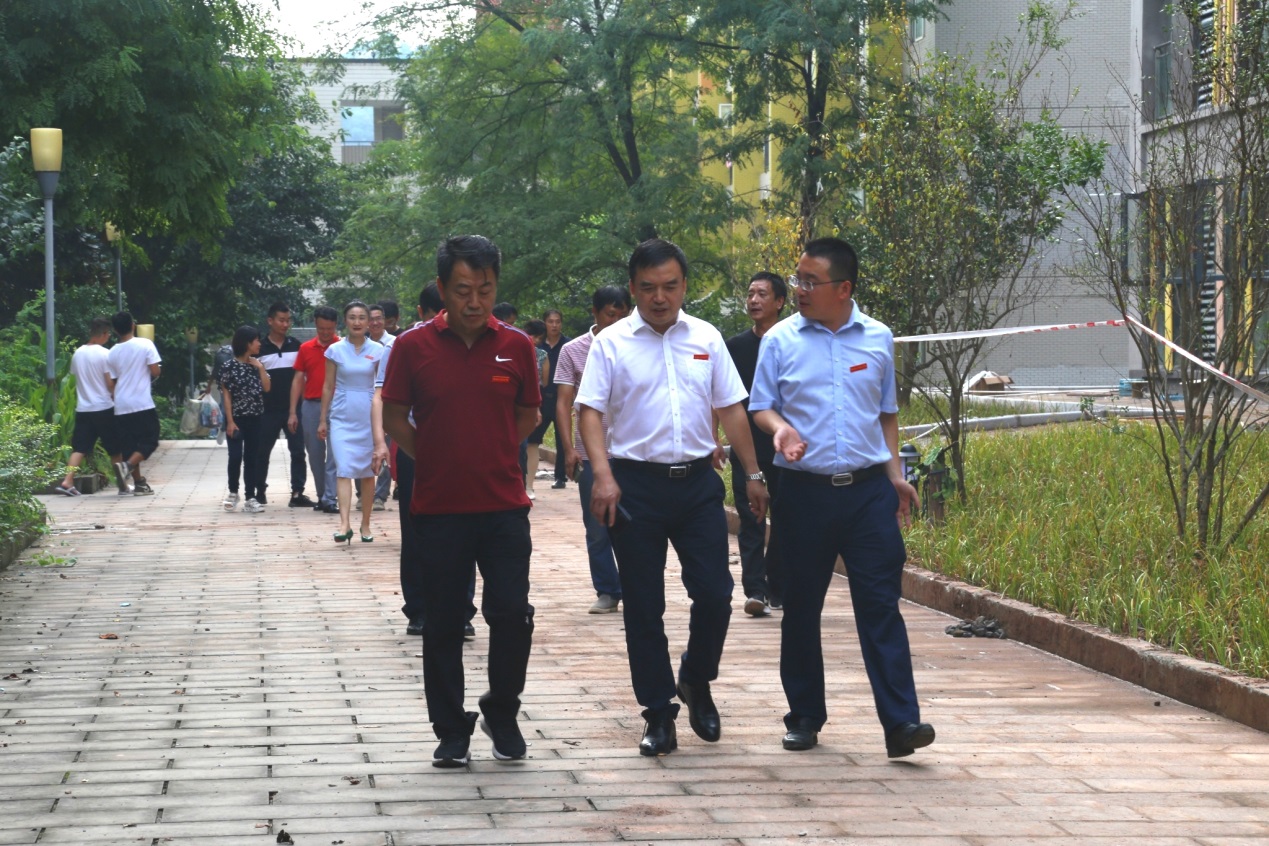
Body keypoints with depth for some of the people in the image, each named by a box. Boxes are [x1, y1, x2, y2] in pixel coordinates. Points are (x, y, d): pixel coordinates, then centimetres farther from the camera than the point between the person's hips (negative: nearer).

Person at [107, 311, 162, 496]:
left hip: (121, 406, 4)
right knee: (149, 441, 4)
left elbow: (112, 382, 8)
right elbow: (155, 371, -9)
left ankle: (139, 483, 11)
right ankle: (127, 465, -19)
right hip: (142, 403, -4)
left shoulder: (112, 354, 5)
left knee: (128, 445, 11)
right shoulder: (145, 344, -6)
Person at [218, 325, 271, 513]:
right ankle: (233, 492, 14)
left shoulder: (258, 364, 8)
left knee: (252, 458, 4)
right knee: (235, 457, -7)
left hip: (255, 419, 4)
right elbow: (226, 395, -7)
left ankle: (251, 498, 7)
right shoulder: (229, 367, -6)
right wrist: (230, 421, -11)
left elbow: (267, 388, 2)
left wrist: (260, 368, -6)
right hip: (236, 418, -4)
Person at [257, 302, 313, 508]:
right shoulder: (260, 348, 0)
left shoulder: (296, 346, 6)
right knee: (262, 452, 8)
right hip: (268, 410, -1)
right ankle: (259, 491, 21)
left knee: (298, 451, -4)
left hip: (293, 409, 1)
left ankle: (297, 493, -2)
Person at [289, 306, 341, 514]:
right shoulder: (306, 348, 9)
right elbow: (298, 380, 10)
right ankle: (322, 496, 19)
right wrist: (293, 412, 5)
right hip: (310, 405, 4)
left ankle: (330, 499, -11)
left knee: (334, 453, -8)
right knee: (315, 455, 9)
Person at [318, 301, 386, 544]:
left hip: (368, 415, 1)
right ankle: (344, 524, -20)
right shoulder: (335, 350, 3)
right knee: (344, 469, -12)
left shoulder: (378, 351, 3)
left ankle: (365, 525, 15)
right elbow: (328, 387, 7)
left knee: (367, 472, 5)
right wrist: (323, 420, 6)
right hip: (342, 416, -1)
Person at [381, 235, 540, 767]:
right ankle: (451, 732, 17)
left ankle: (501, 713, 19)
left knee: (512, 614, -4)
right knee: (442, 625, 6)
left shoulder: (516, 347, 0)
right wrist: (437, 462, 2)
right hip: (438, 507, 0)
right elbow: (394, 418, 4)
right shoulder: (413, 347, -4)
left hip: (504, 504, 1)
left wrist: (492, 458, 8)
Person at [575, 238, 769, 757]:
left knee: (714, 593, -3)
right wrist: (603, 476, -18)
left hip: (697, 481, 2)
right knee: (643, 606, 2)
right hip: (636, 485, -2)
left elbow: (730, 409, 13)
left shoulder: (707, 339, 9)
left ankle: (696, 684, 23)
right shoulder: (611, 343, 0)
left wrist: (753, 474, 10)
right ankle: (659, 714, 12)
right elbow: (590, 412, -5)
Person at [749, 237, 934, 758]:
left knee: (880, 602, -6)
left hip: (868, 487, 0)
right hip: (805, 491, 0)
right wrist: (779, 428, -16)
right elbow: (761, 406, 6)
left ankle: (900, 721, -10)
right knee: (801, 607, 7)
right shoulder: (781, 340, 2)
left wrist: (895, 474, 10)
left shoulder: (878, 339, 7)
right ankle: (804, 715, 20)